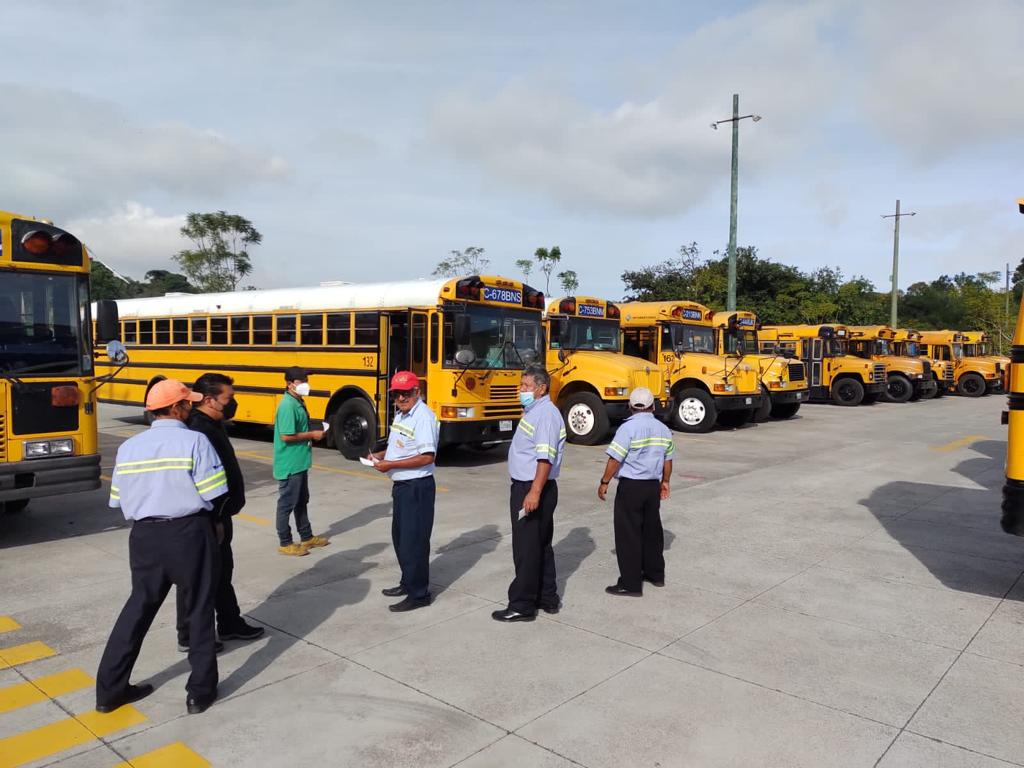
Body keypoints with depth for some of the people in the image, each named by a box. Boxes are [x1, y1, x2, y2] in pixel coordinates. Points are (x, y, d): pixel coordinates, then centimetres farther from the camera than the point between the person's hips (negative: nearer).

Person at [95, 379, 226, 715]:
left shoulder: (128, 447, 5)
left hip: (144, 535, 5)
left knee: (139, 606, 19)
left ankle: (110, 689, 26)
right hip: (188, 532, -5)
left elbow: (120, 500, 8)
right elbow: (213, 494, -14)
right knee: (199, 609, 9)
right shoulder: (194, 441, -12)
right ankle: (200, 691, 17)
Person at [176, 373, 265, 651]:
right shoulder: (198, 430, -24)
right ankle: (189, 637, 17)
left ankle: (230, 624, 35)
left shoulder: (211, 425, 10)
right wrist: (214, 521, -24)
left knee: (222, 571, 21)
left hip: (219, 516, 11)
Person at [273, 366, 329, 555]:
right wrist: (312, 435, -17)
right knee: (287, 503, 2)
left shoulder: (298, 402, 9)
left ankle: (307, 537, 31)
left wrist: (313, 433, 3)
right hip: (289, 465, -10)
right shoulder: (288, 405, -20)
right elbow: (286, 436, -25)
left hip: (300, 463, 10)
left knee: (302, 501, 19)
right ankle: (285, 543, 13)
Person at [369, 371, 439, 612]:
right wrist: (381, 456, 5)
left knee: (414, 540, -2)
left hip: (418, 486, -10)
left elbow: (427, 457, -25)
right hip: (401, 485, 10)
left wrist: (391, 464, -22)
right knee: (400, 537, 20)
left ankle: (419, 594, 10)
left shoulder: (423, 416, -19)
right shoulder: (400, 414, 11)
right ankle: (408, 583, 36)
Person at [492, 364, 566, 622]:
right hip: (524, 485, 10)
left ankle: (522, 606, 6)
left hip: (534, 489, -10)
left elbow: (546, 458, -25)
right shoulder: (533, 411, 14)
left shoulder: (546, 414, -17)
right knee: (540, 545, 17)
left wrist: (535, 492, -29)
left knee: (526, 548, -3)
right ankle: (547, 598, 27)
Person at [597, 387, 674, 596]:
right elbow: (667, 461, 14)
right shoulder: (663, 430, 5)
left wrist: (604, 482, -6)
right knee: (652, 529, 20)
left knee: (628, 534, 0)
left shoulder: (628, 428, -15)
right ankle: (655, 574, 34)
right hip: (653, 486, 7)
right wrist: (665, 481, 28)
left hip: (631, 486, -6)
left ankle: (631, 584, 3)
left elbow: (615, 459, -17)